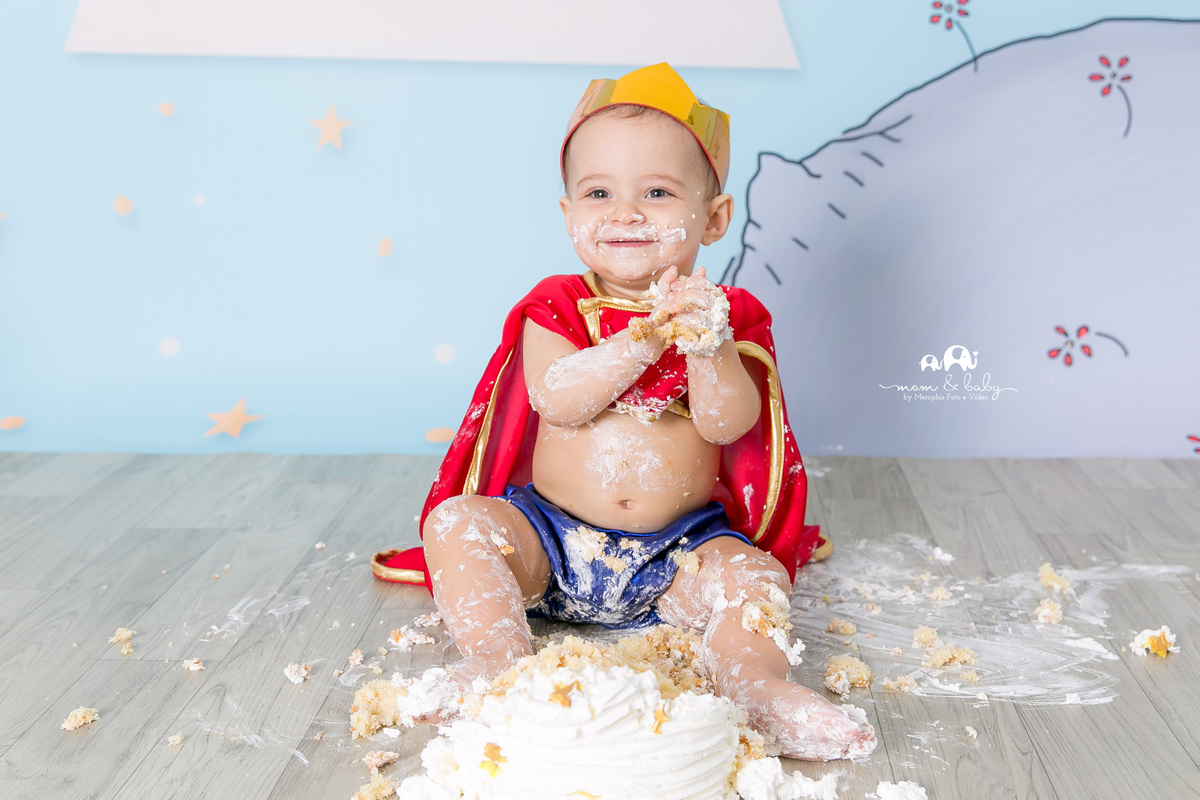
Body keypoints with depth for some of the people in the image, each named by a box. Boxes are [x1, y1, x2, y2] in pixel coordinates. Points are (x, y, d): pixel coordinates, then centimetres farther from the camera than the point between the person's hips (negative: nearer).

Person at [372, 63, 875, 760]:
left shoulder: (724, 316, 0)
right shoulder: (557, 308, -1)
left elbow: (727, 424, -14)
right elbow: (557, 401, -21)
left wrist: (705, 344, -31)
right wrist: (647, 334, -28)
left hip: (678, 552, 0)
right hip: (550, 537, 0)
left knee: (753, 576, -24)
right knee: (458, 523, -22)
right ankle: (497, 662, -28)